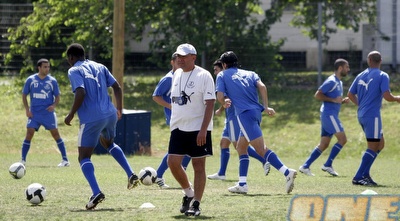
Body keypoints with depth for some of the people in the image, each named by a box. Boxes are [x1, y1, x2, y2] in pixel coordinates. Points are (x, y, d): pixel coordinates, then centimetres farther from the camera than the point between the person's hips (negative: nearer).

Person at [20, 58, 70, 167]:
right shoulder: (30, 80, 1)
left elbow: (57, 96, 7)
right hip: (34, 113, 0)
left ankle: (65, 160, 2)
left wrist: (54, 105, -14)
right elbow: (24, 95, 8)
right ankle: (23, 160, -1)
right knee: (29, 134, -9)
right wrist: (27, 109, -4)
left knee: (55, 134, -4)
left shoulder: (52, 81, 1)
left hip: (48, 113, 0)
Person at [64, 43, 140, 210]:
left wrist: (71, 114, -8)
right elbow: (117, 87, 13)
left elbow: (81, 93, -19)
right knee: (108, 143, 35)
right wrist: (119, 109, 22)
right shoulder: (99, 67, 16)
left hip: (91, 119, -7)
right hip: (110, 115, 7)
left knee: (84, 157, 1)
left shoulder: (74, 71, -4)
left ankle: (96, 192, -20)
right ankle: (131, 175, 21)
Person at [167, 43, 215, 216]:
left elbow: (210, 103, -13)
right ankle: (189, 193, 18)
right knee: (173, 162, -3)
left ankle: (196, 204, 4)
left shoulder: (203, 76, -9)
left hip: (198, 129, -6)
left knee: (199, 166, -1)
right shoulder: (177, 75, 11)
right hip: (178, 128, 6)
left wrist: (203, 129, -20)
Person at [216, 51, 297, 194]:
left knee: (261, 149, -16)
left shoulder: (222, 75, 11)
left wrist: (225, 103, 23)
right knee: (241, 147, 20)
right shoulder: (249, 74, 23)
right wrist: (266, 107, 2)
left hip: (245, 114, -7)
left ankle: (287, 172, -33)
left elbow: (220, 97, 1)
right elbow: (261, 86, 5)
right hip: (256, 111, 7)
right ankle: (242, 184, 14)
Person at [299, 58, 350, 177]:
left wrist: (343, 101, 9)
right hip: (329, 114, -10)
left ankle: (305, 166, 8)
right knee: (342, 139, -13)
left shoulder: (339, 82, 19)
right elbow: (317, 95, -14)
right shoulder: (331, 81, -11)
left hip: (332, 115, 10)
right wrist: (334, 100, -19)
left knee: (324, 144, 7)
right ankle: (327, 165, -10)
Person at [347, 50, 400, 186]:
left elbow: (350, 94, 15)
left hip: (362, 115, 8)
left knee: (380, 144, 17)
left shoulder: (361, 76, 11)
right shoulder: (382, 76, -8)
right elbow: (387, 97, -17)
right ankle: (358, 178, -6)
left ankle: (365, 174, 10)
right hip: (372, 116, -8)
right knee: (373, 147, -3)